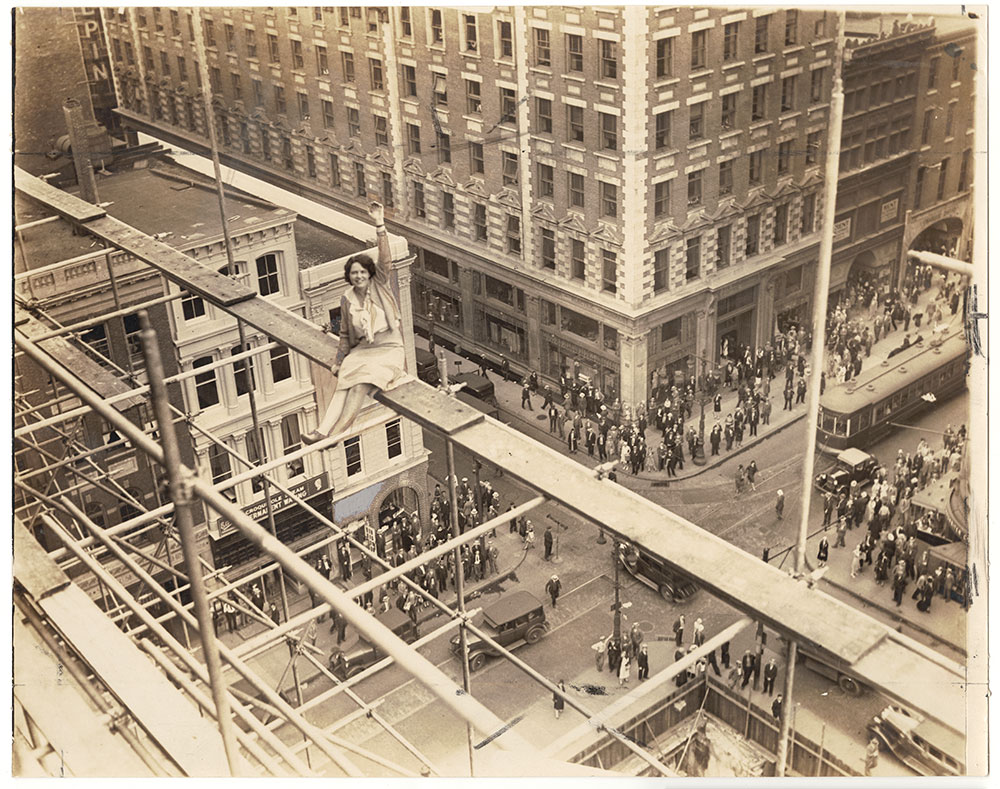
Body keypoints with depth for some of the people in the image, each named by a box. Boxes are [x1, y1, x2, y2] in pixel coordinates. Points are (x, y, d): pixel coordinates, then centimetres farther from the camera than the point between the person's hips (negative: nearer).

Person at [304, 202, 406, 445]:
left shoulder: (379, 286, 2)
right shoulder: (347, 300, 9)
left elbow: (385, 260, -14)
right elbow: (345, 335, 19)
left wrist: (380, 224, -21)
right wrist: (339, 361, 15)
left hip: (389, 350, -4)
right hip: (362, 351, 4)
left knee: (362, 383, -28)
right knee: (344, 383, -22)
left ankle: (337, 433, -37)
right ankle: (322, 430, -37)